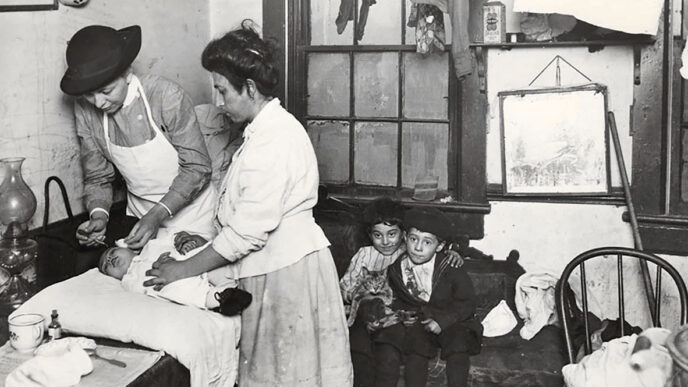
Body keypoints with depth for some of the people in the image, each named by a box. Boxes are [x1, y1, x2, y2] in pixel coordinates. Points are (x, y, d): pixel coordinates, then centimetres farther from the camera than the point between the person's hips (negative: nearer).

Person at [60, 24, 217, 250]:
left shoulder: (166, 96, -23)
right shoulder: (85, 110, -9)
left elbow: (197, 168, -20)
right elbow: (97, 178, -1)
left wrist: (157, 215, -29)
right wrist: (99, 214, -21)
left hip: (188, 207, -3)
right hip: (139, 213, 3)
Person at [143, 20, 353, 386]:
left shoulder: (273, 140, -21)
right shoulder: (268, 128, 10)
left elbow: (249, 231, -22)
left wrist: (185, 269, -13)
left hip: (285, 269, -9)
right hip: (276, 263, 9)